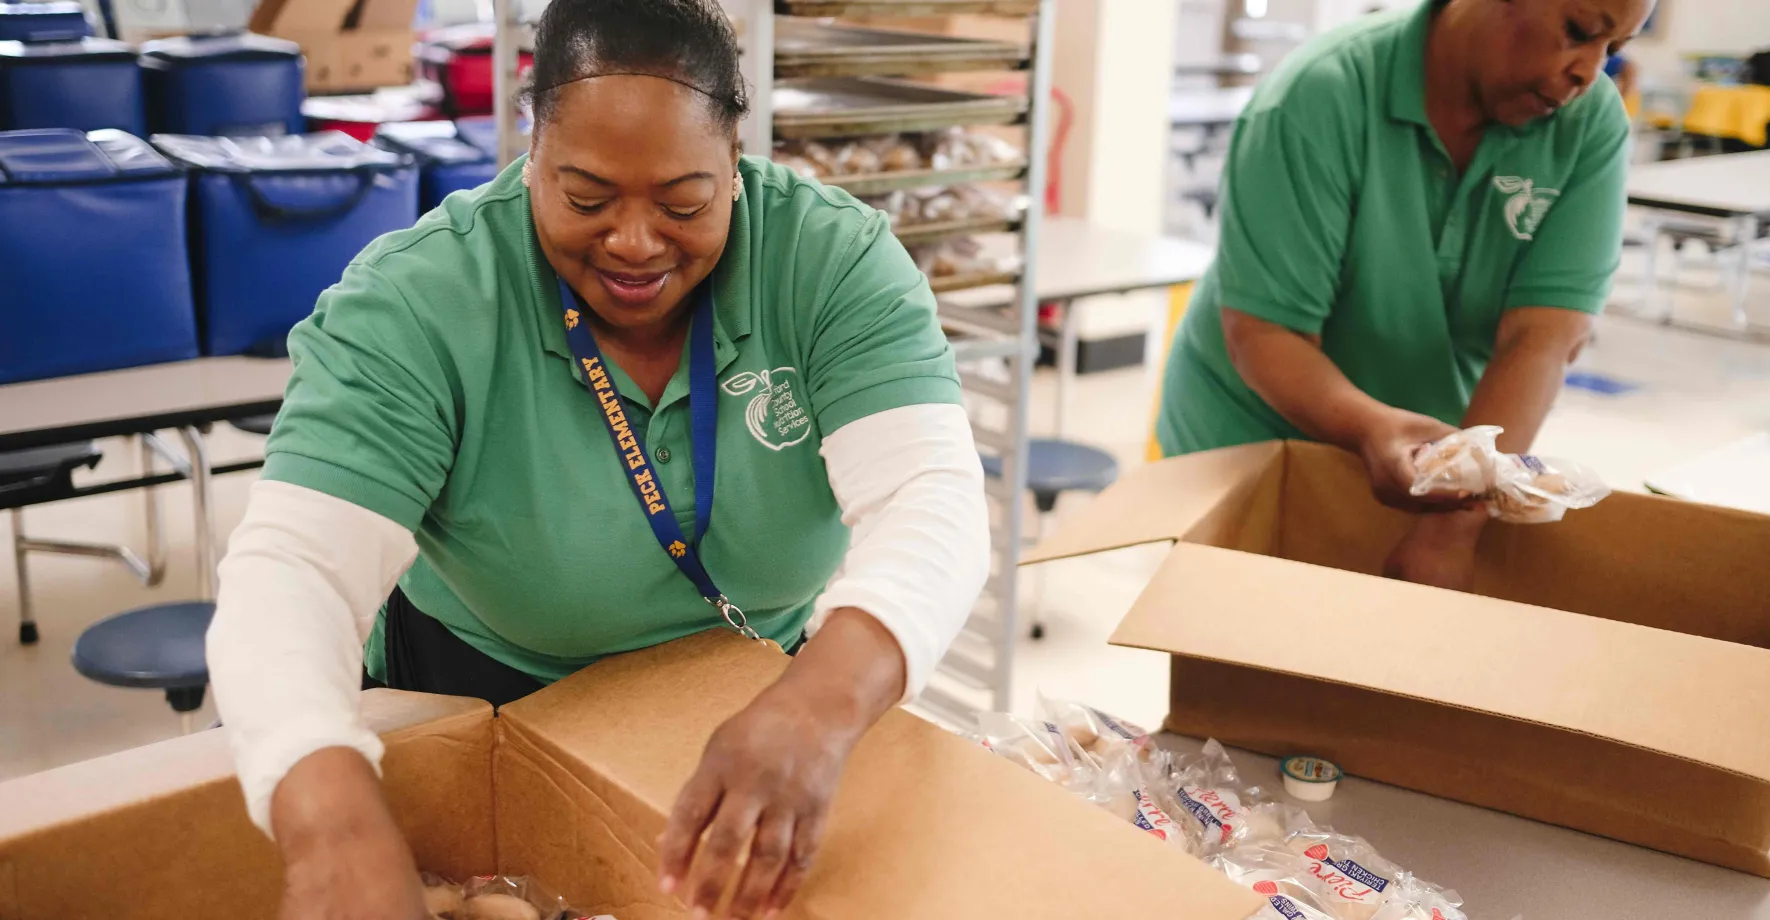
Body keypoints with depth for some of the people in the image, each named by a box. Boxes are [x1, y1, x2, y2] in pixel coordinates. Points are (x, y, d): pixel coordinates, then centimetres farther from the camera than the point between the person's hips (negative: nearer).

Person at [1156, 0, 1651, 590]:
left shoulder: (1593, 126, -13)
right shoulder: (1321, 98, -23)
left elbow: (1544, 338, -21)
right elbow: (1263, 331, -25)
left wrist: (1454, 525, -33)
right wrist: (1371, 429, -43)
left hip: (1436, 452, 3)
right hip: (1248, 451, -3)